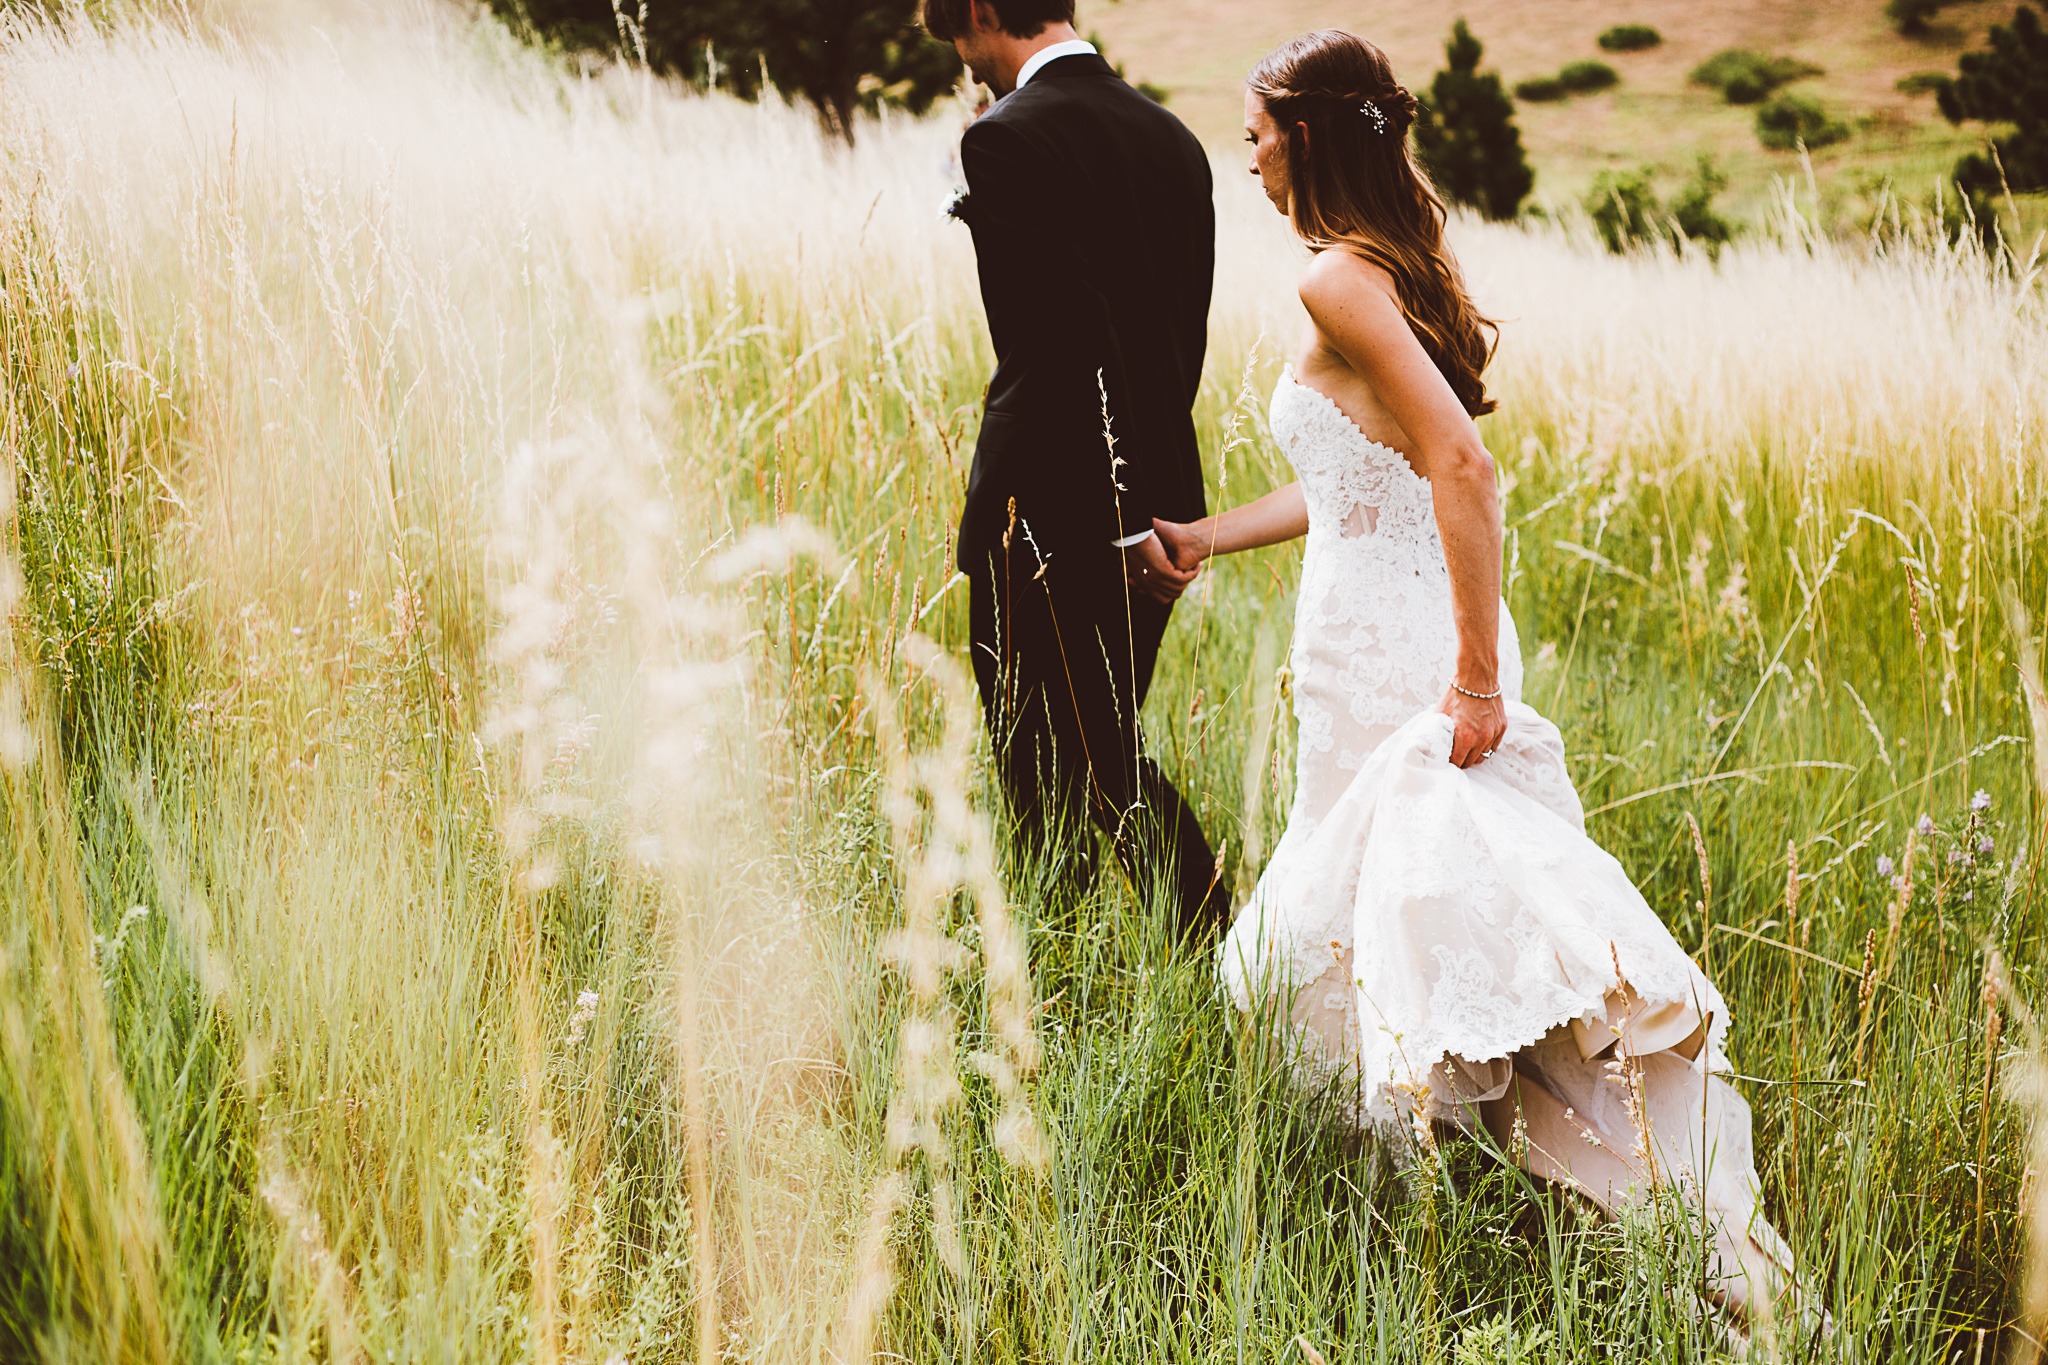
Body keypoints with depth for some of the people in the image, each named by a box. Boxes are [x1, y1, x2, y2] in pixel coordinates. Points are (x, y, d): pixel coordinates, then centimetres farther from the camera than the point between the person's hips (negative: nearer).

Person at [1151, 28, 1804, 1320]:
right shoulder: (1402, 267, 15)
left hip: (1392, 659, -9)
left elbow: (1461, 462, -26)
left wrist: (1478, 672, -25)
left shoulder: (1340, 280, -15)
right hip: (1423, 630, 9)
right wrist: (1203, 535, 30)